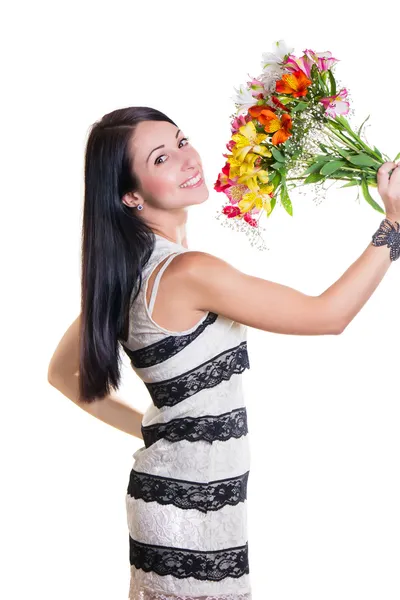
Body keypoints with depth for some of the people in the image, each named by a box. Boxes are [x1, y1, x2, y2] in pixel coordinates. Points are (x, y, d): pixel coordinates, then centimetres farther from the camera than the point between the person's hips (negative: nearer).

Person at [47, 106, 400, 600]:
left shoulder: (122, 272, 2)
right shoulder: (189, 272, -24)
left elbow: (62, 372, 13)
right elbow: (330, 315, -19)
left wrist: (146, 425, 11)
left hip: (167, 485, 8)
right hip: (191, 505, -8)